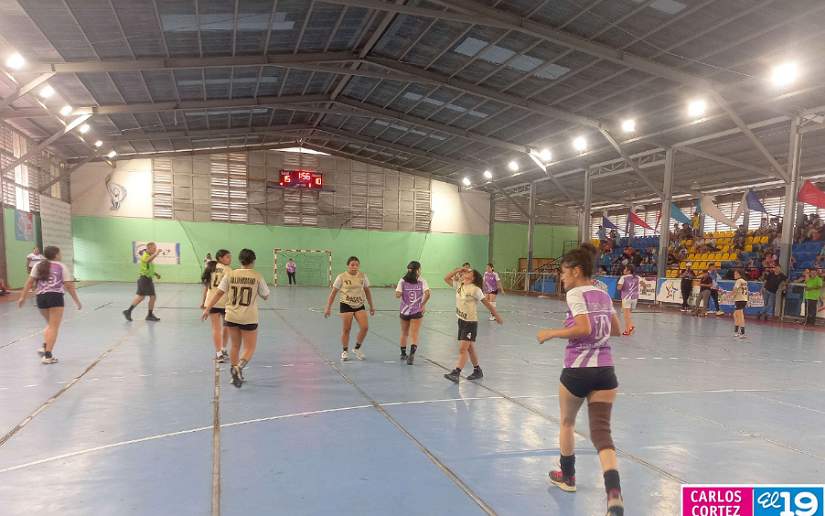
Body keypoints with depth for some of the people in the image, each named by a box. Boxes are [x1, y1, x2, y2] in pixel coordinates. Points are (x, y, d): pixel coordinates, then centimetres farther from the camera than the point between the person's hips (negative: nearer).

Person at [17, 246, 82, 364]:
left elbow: (29, 282, 6)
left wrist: (22, 297, 10)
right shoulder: (62, 267, 3)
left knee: (50, 324, 25)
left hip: (41, 297, 5)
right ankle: (47, 355, -4)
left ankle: (45, 347, 10)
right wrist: (77, 301, 5)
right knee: (54, 327, 0)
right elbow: (69, 286, -1)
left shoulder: (39, 265, 13)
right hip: (55, 297, -5)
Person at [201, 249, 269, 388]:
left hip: (232, 316, 3)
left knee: (235, 346, 19)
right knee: (250, 348, 8)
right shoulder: (257, 276, -7)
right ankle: (238, 368, -18)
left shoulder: (230, 274, -2)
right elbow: (266, 296, 2)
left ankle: (236, 375, 26)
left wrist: (207, 309, 3)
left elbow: (218, 293, -4)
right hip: (249, 318, -3)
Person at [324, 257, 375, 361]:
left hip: (359, 305, 3)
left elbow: (367, 292, 12)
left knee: (365, 327, -8)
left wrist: (371, 306, 15)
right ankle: (345, 351, 20)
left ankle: (357, 348, 15)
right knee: (346, 329, 0)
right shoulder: (341, 277, -7)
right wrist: (328, 308, -3)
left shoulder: (363, 276, 1)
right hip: (346, 305, -3)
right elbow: (333, 293, -1)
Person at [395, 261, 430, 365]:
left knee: (404, 333, 20)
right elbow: (427, 294, -15)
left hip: (404, 311, 2)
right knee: (414, 335, -1)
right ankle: (411, 354, -22)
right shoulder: (422, 281, -3)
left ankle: (403, 354, 34)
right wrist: (423, 304, -1)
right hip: (417, 312, -2)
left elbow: (398, 295, -11)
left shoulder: (402, 281, -2)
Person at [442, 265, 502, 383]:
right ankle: (477, 371, 29)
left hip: (471, 323, -7)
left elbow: (487, 303, -10)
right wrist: (458, 270, 1)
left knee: (462, 349, -13)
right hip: (461, 321, 7)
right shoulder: (459, 285, 5)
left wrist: (497, 317, -6)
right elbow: (446, 278, 10)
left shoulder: (475, 289, -15)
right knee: (469, 348, 16)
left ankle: (456, 373, -17)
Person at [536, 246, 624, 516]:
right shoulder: (603, 295, 12)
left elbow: (583, 329, -22)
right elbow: (615, 330, 23)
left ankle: (567, 476, 37)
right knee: (602, 432, 2)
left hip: (577, 370, -5)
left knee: (567, 423, 20)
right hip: (605, 371, 5)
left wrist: (552, 333, -12)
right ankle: (614, 494, -18)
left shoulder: (575, 293, -9)